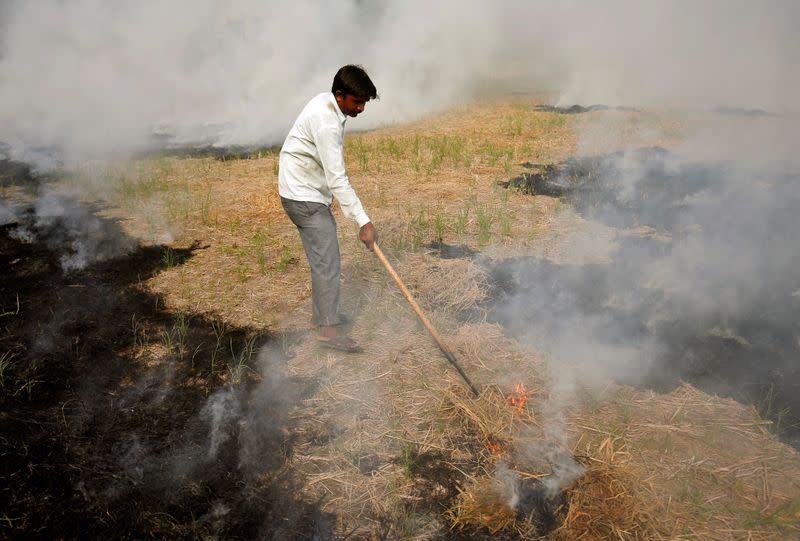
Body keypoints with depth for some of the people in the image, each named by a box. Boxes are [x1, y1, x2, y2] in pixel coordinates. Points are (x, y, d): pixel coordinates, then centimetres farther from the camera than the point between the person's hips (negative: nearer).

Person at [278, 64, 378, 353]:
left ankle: (322, 312, 30)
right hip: (304, 196, -10)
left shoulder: (327, 102, 5)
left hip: (308, 190, 10)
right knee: (327, 259, -10)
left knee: (323, 255, 17)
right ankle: (329, 329, -4)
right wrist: (363, 222, -29)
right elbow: (337, 179, -29)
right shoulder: (326, 123, -27)